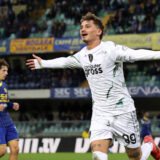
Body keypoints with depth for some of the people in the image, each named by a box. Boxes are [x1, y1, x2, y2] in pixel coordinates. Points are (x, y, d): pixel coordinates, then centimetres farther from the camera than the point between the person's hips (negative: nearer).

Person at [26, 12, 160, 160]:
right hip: (100, 113, 5)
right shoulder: (82, 55, 8)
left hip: (122, 112, -5)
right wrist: (42, 63, 43)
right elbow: (64, 61, 29)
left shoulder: (109, 49, -13)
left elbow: (135, 54, -27)